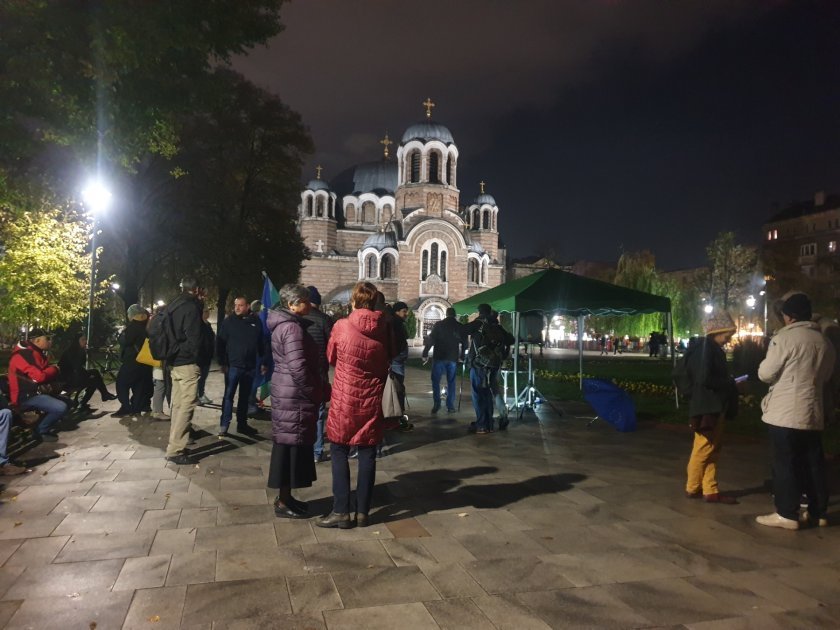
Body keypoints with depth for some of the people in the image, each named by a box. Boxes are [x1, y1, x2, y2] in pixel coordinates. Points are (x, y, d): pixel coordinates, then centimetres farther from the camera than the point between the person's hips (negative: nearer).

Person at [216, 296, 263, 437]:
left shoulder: (256, 322, 2)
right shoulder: (229, 321, -5)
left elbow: (260, 344, 8)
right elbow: (220, 343, -5)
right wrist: (222, 363, -10)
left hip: (250, 366, 3)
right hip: (233, 365, -3)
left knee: (245, 397, 12)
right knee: (229, 396, 0)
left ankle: (242, 424, 23)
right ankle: (224, 425, 6)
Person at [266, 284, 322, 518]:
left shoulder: (284, 324, 14)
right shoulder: (292, 328, -18)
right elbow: (298, 367, -25)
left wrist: (316, 390, 16)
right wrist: (316, 393, -12)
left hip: (286, 393, 10)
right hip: (294, 395, -10)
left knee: (287, 444, 16)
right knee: (292, 445, -1)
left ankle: (284, 496, 28)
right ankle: (283, 503, 10)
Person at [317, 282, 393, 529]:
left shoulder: (341, 326, -10)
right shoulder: (384, 329, -5)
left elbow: (331, 358, 4)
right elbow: (390, 358, 8)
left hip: (345, 398, -2)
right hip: (372, 399, 3)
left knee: (339, 452, 8)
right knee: (367, 455, 9)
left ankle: (341, 512, 8)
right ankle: (362, 512, 15)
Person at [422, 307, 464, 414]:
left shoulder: (438, 325, -2)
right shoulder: (460, 326, 5)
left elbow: (430, 340, -6)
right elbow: (464, 343, 7)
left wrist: (425, 354, -3)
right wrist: (462, 357, 16)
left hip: (439, 357, -2)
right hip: (453, 358, 2)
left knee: (435, 381, 7)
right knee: (451, 382, 9)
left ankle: (436, 404, -1)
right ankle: (450, 406, 7)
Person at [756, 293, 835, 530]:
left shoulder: (785, 337, -12)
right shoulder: (825, 342, 9)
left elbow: (766, 373, -9)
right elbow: (825, 378, 20)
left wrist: (764, 365, 11)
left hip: (784, 413, -7)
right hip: (813, 413, 7)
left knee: (785, 464, -1)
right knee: (813, 464, 13)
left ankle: (787, 514, 3)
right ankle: (818, 512, 21)